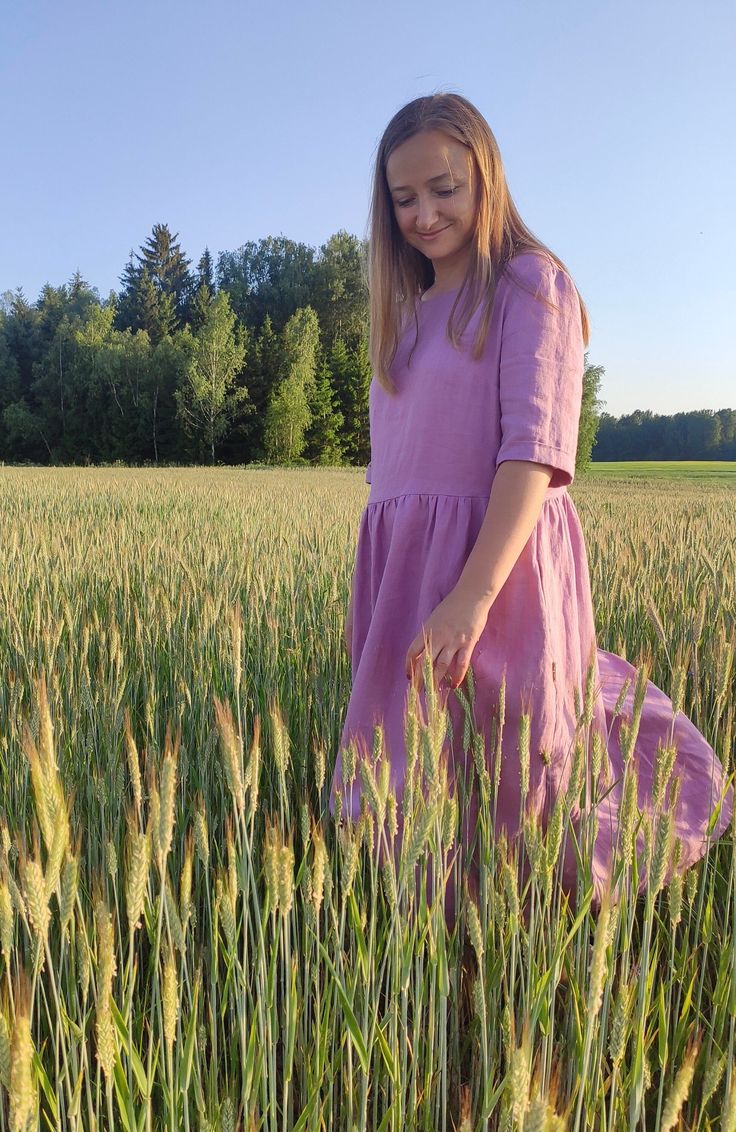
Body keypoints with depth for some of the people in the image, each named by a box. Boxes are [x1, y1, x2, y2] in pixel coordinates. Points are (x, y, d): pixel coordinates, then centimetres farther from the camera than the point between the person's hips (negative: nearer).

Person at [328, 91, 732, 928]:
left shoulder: (528, 282, -1)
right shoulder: (410, 311, 21)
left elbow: (536, 448, -14)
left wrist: (472, 595, -26)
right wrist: (370, 598, 12)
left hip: (496, 566, -7)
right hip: (402, 572, 7)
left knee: (492, 790, -3)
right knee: (413, 790, 9)